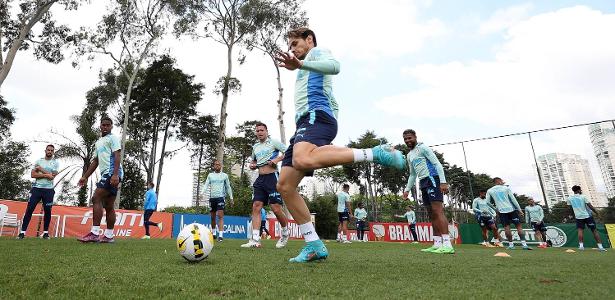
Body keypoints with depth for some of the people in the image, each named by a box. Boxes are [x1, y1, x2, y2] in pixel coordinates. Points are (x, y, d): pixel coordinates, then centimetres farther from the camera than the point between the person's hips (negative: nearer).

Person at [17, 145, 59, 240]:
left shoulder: (56, 163, 5)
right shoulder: (38, 161, 10)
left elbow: (52, 176, -9)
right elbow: (33, 174, -2)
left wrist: (40, 169, -5)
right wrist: (45, 175, -14)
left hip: (48, 189, -1)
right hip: (37, 188, 1)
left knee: (47, 210, 0)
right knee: (29, 209, -5)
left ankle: (45, 232, 10)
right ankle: (23, 232, -1)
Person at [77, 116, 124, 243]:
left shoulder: (113, 138, -1)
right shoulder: (98, 142, 25)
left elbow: (117, 156, -13)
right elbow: (95, 161, 28)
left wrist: (115, 174, -24)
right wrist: (85, 177, 24)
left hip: (112, 173, -9)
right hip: (106, 174, 9)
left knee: (96, 199, -15)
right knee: (109, 206, 7)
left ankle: (94, 233, -16)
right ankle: (108, 236, 9)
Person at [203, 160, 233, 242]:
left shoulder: (224, 175, 9)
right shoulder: (210, 175, 12)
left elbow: (228, 187, 14)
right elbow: (206, 185, 4)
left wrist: (231, 197, 12)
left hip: (220, 197, -2)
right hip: (212, 197, 3)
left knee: (220, 216, -14)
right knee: (213, 217, 11)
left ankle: (221, 235, -19)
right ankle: (214, 232, 29)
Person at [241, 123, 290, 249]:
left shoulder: (273, 142, 1)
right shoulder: (255, 147, 20)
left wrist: (277, 159, -18)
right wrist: (252, 165, 10)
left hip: (272, 177, -6)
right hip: (260, 179, 6)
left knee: (276, 208, -9)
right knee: (256, 207, -6)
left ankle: (285, 233, 17)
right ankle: (255, 240, -8)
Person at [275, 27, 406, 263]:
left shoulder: (318, 52, 15)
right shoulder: (307, 69, 40)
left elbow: (334, 66, -13)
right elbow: (334, 105, 41)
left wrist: (300, 64, -24)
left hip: (316, 115, -9)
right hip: (305, 123, 10)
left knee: (302, 160, -42)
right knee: (285, 186, -3)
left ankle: (375, 154, -31)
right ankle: (314, 245, -3)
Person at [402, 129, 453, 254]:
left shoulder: (422, 148, -3)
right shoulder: (409, 156, 22)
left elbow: (437, 164, -10)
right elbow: (412, 175, 28)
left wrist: (443, 182, -20)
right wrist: (407, 189, 21)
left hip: (432, 179, -9)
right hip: (423, 183, 9)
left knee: (438, 211, -17)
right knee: (432, 214, 6)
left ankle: (447, 244, -21)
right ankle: (437, 245, 7)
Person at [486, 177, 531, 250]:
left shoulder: (489, 191, 5)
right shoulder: (506, 188, 3)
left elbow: (488, 202, 6)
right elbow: (513, 199, 0)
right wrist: (519, 210, 3)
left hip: (502, 211, 1)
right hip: (511, 209, -1)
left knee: (506, 227, 2)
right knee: (519, 226, 3)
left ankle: (511, 244, 0)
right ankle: (524, 244, -2)